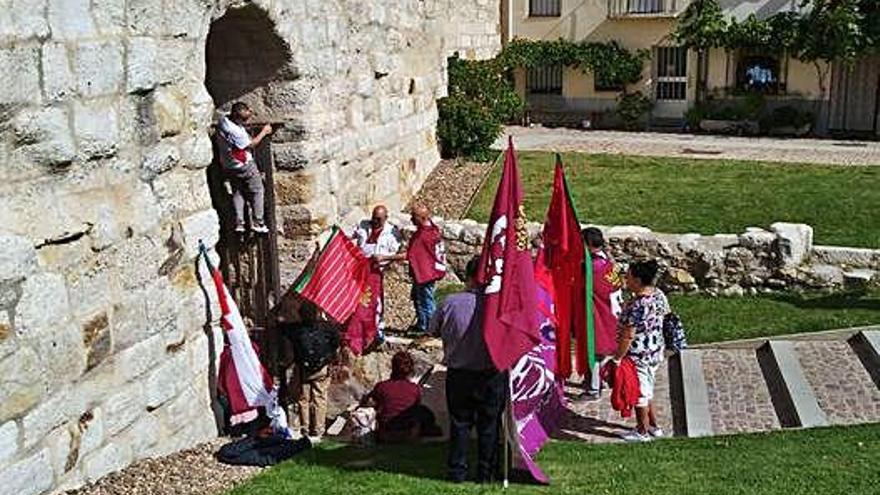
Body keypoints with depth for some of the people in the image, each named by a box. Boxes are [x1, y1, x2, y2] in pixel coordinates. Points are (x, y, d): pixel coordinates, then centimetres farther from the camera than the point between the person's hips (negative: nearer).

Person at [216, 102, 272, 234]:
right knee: (257, 191, 8)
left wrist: (247, 114, -2)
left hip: (229, 166, 8)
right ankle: (257, 222, 9)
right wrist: (263, 132, -6)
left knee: (237, 193, 16)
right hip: (244, 165, -8)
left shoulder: (223, 120, -9)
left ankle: (239, 223, 14)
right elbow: (250, 145, -17)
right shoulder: (235, 131, -32)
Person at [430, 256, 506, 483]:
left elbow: (433, 330, 1)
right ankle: (486, 473, 22)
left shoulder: (450, 303, -12)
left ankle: (457, 472, 22)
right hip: (492, 375, -1)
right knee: (489, 425, 13)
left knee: (460, 423, 15)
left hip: (458, 374, 1)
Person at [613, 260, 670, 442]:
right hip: (655, 352, 9)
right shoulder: (659, 294, -4)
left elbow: (628, 337, -26)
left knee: (639, 393, 10)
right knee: (646, 390, 25)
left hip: (638, 356, -9)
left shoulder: (636, 306, -29)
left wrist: (617, 359, -16)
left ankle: (642, 432, 27)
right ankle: (654, 426, 37)